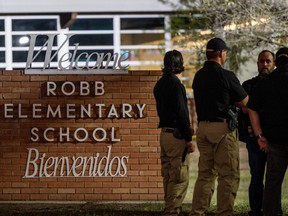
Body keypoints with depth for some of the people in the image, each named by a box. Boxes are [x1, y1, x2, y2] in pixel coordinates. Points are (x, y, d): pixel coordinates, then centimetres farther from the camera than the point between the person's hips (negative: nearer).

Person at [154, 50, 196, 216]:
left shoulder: (160, 84, 13)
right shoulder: (175, 84, -16)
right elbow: (181, 113, -19)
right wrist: (189, 138, -16)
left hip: (164, 132, 10)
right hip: (176, 134, -10)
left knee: (169, 176, 14)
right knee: (180, 177, -7)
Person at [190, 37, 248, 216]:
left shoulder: (199, 76, 10)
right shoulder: (225, 76, -11)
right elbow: (244, 101, -4)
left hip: (203, 126, 7)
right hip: (223, 127, -7)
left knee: (205, 173, 12)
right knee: (229, 175, -2)